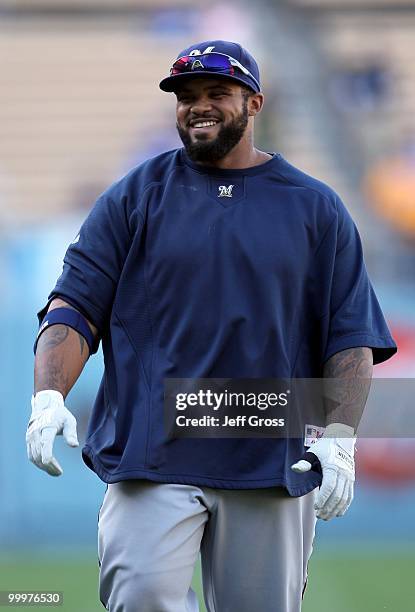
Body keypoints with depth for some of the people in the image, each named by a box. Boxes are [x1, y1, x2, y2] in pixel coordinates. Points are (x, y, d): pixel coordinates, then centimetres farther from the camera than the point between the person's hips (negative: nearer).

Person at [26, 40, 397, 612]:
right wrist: (49, 396, -15)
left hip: (272, 460, 1)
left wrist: (339, 437, -8)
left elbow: (352, 336, 7)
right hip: (150, 453, -1)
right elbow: (75, 307, 4)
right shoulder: (134, 197, 10)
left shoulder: (315, 208, 11)